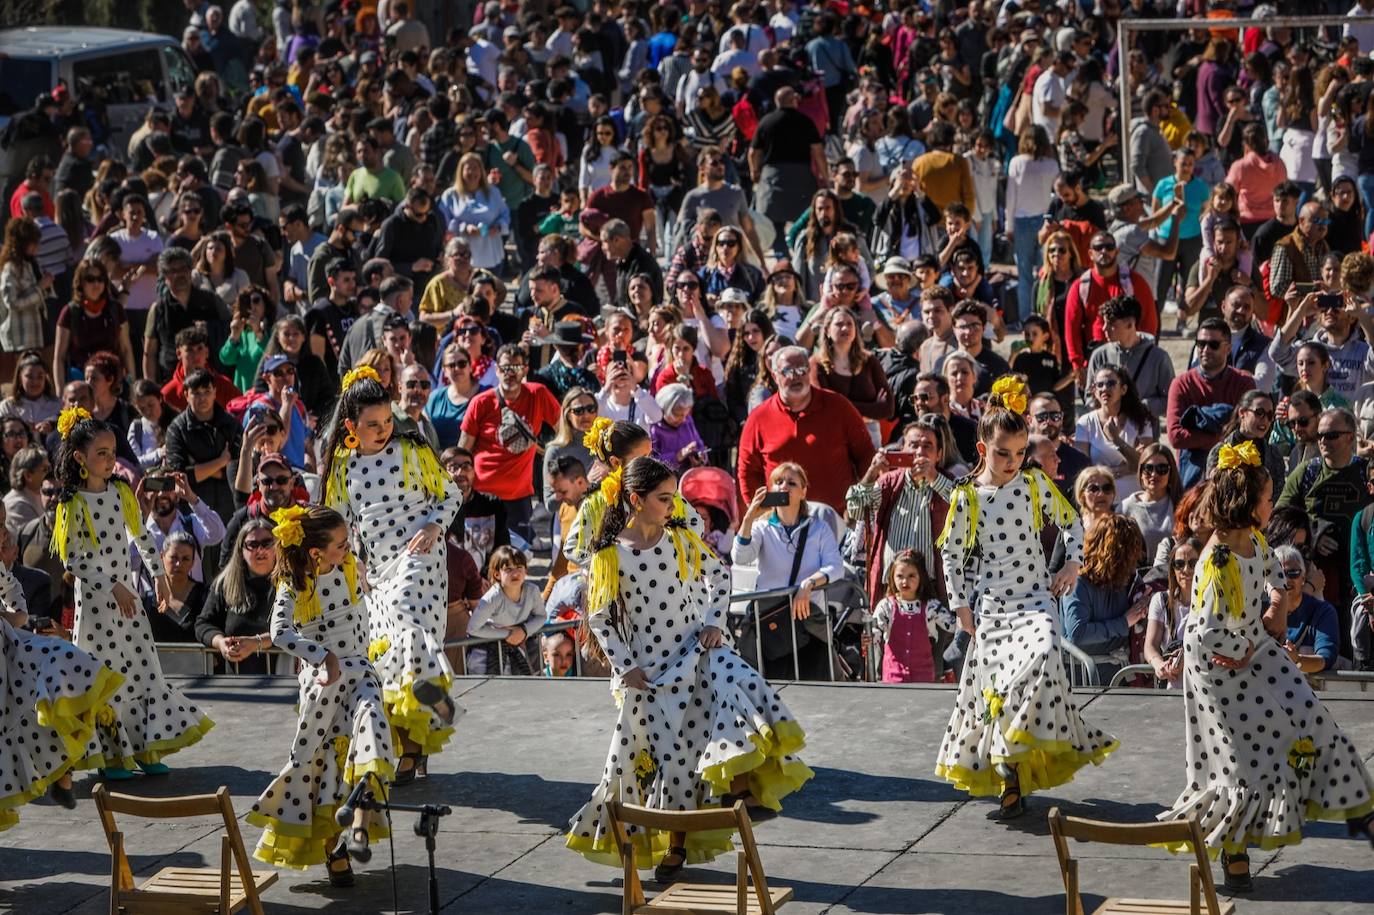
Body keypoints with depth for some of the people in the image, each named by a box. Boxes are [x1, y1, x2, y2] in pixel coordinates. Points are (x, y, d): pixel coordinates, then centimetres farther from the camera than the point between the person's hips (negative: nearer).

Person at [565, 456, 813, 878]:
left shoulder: (682, 538, 1)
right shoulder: (610, 555, -6)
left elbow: (719, 575, 13)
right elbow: (599, 618, -2)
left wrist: (714, 622, -1)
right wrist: (625, 667, -8)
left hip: (695, 650, 2)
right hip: (650, 667, -2)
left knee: (737, 685, -29)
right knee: (668, 752, 0)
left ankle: (742, 789, -24)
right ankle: (673, 844, 17)